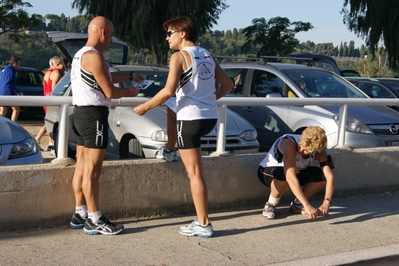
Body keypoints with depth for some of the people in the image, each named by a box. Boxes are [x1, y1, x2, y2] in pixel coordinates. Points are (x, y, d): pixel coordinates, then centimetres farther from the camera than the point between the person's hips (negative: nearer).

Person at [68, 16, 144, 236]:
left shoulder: (81, 55, 16)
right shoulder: (93, 56, -16)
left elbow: (106, 77, 29)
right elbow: (109, 91, -16)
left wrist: (130, 75, 31)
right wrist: (130, 92, 2)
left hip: (81, 113, 11)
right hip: (93, 114, -11)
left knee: (82, 167, 13)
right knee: (92, 170, -7)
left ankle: (80, 214, 20)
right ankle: (94, 221, -3)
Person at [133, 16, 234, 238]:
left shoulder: (179, 56, -8)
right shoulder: (207, 55, 13)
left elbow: (168, 91, -18)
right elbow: (228, 84, 16)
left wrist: (144, 107, -6)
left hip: (191, 118, -8)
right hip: (210, 117, 8)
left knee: (195, 173, -3)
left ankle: (203, 225, 0)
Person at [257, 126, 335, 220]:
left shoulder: (319, 151, -19)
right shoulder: (289, 144, -37)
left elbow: (329, 176, -26)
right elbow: (290, 177, -46)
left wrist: (326, 203, -41)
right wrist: (308, 206, -50)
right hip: (267, 172, -5)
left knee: (321, 176, -19)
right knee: (283, 175, -40)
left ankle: (297, 204, 1)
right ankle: (271, 205, -12)